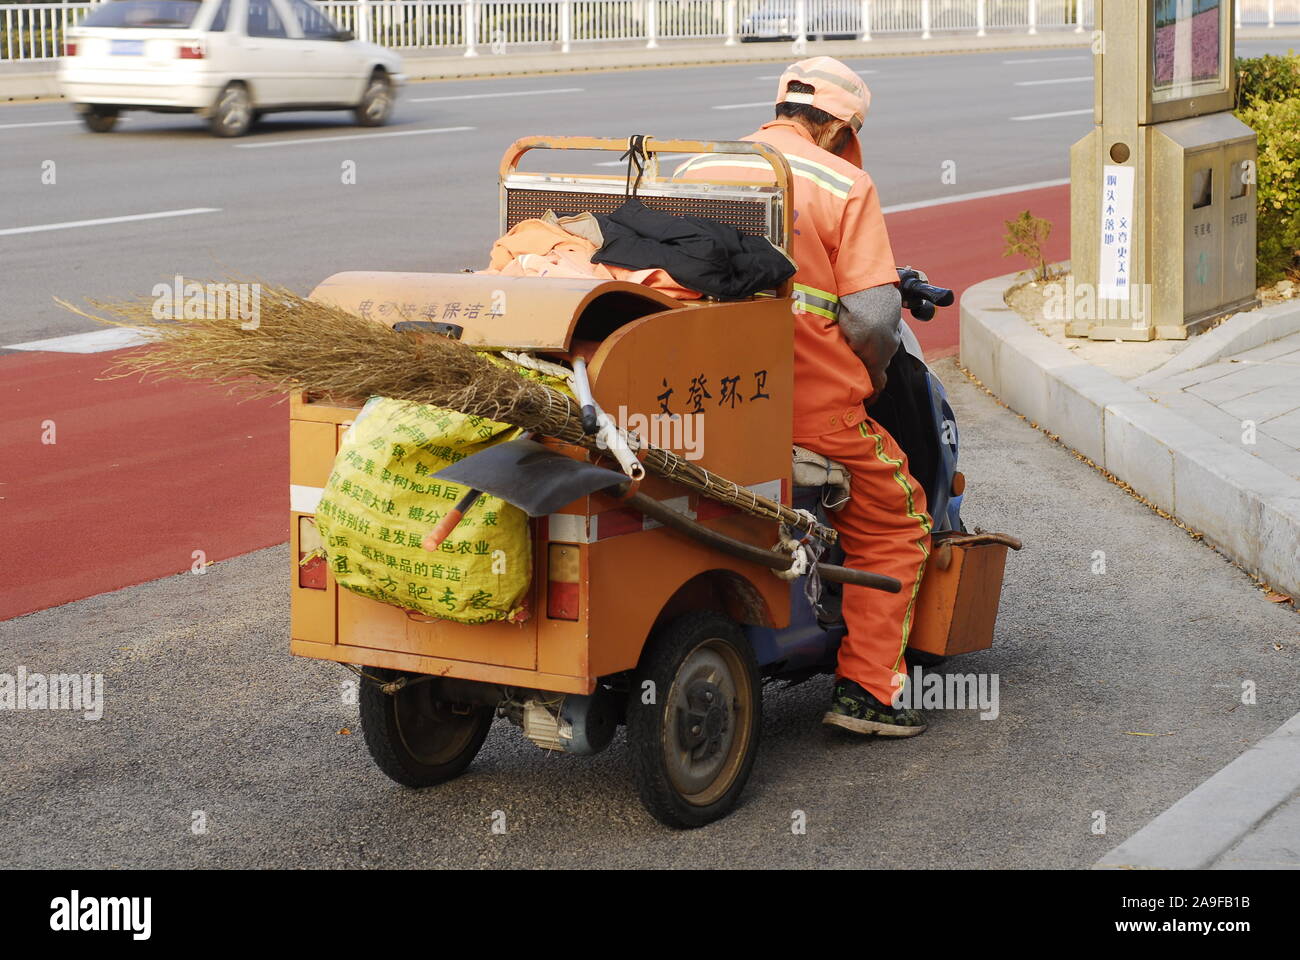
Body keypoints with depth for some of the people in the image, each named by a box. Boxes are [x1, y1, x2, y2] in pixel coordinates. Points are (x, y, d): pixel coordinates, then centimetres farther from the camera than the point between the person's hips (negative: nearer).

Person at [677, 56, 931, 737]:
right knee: (893, 527, 14)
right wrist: (873, 374, 7)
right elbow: (871, 317, -13)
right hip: (813, 404, -5)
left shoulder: (694, 169, 10)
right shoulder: (845, 184, -5)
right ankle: (865, 688, 7)